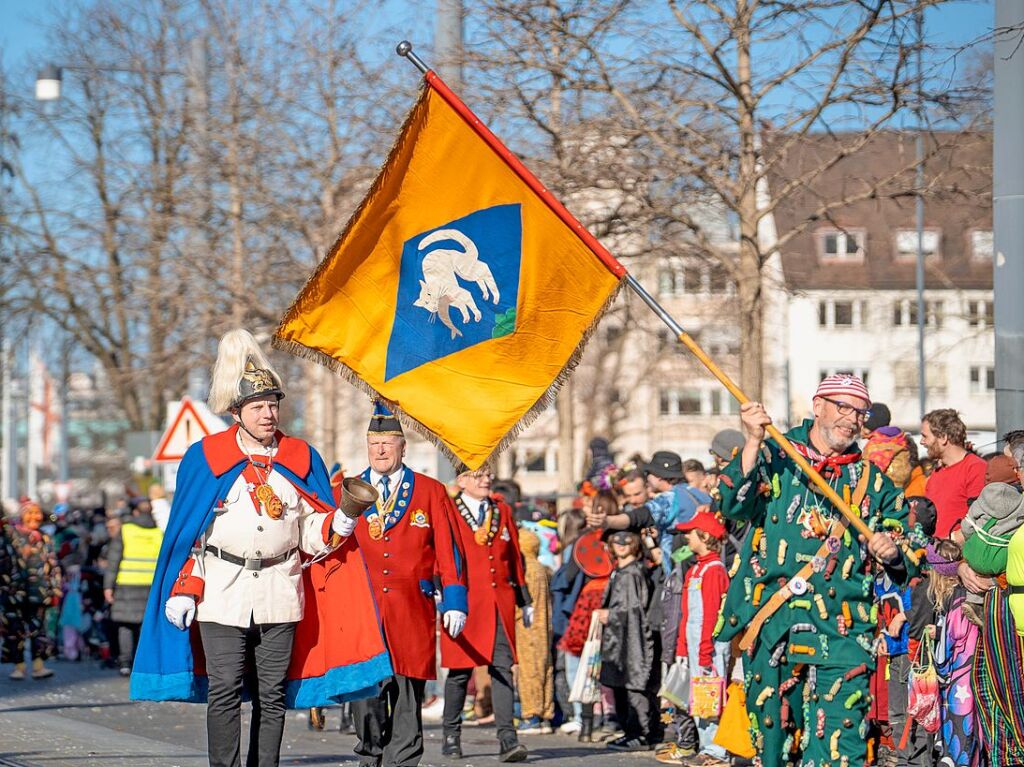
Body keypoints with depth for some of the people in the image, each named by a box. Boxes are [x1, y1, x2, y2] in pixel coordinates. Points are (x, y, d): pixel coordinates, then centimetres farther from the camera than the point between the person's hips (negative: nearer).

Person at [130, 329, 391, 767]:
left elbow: (313, 536, 10)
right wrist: (183, 591, -3)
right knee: (225, 694, -6)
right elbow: (186, 531, 4)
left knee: (272, 695, 5)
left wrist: (340, 524, -11)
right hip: (222, 592, -2)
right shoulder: (206, 458, 2)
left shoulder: (301, 459, 8)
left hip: (281, 593, 2)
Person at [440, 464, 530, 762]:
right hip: (464, 602, -3)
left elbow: (515, 557, 18)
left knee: (503, 668, -7)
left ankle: (507, 739, -12)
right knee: (460, 671, 4)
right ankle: (451, 737, 17)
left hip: (500, 602, 3)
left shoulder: (502, 512, 15)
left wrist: (525, 601, 17)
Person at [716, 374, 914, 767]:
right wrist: (753, 442, -21)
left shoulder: (873, 481, 15)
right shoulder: (774, 457, 8)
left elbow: (906, 564, 18)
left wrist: (892, 553, -6)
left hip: (842, 632, 0)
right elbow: (735, 504, -11)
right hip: (771, 626, 0)